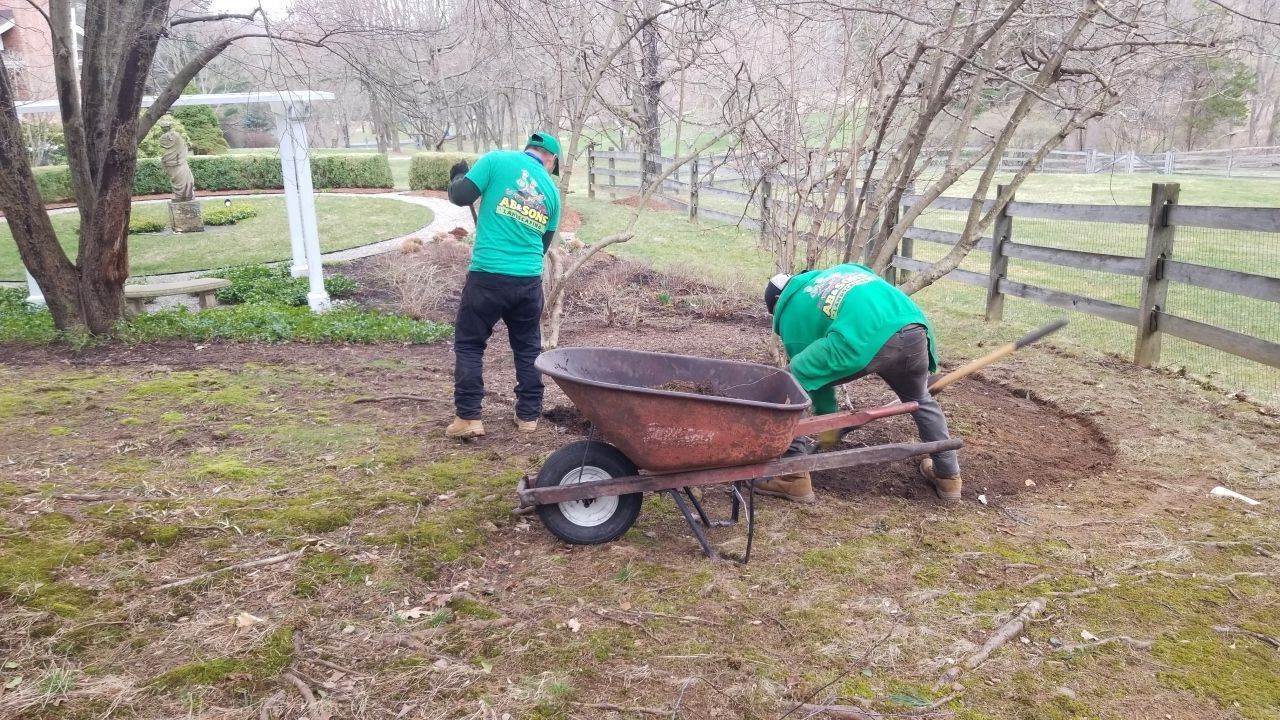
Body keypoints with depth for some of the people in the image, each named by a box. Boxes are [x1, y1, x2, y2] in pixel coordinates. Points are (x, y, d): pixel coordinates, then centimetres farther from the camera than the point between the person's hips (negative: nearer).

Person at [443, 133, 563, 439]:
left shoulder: (498, 159, 0)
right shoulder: (551, 190, 11)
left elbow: (461, 196, -5)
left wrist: (457, 178, 17)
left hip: (488, 275, -3)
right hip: (529, 279, 3)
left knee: (469, 343, 9)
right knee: (528, 347, 18)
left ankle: (468, 417, 6)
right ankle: (528, 415, 22)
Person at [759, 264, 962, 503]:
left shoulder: (791, 311, 24)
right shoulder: (843, 270, 39)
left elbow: (813, 369, 26)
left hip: (859, 342, -6)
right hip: (913, 332, 6)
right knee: (920, 399, 35)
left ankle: (795, 477, 13)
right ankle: (948, 475, 45)